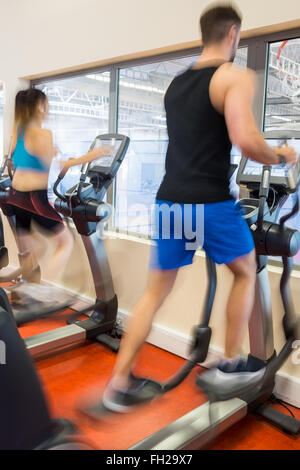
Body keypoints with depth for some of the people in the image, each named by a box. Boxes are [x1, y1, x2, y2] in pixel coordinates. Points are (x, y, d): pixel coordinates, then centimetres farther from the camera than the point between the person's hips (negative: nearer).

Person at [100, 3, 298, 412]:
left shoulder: (176, 83, 19)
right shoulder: (235, 76, -4)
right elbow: (245, 139, -20)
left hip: (170, 201, 6)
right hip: (211, 202, -6)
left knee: (157, 290, 13)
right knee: (245, 271, 20)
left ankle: (119, 383, 15)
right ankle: (231, 362, 30)